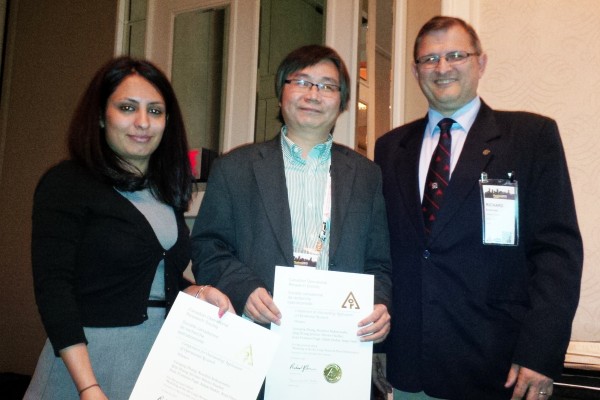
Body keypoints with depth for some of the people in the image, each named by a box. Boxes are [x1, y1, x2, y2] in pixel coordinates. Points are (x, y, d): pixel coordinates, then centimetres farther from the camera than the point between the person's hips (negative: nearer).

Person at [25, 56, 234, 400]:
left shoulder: (166, 191, 8)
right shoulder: (66, 184, -10)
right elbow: (53, 288, -16)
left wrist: (197, 293, -4)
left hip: (166, 357, 6)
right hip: (89, 360, -5)